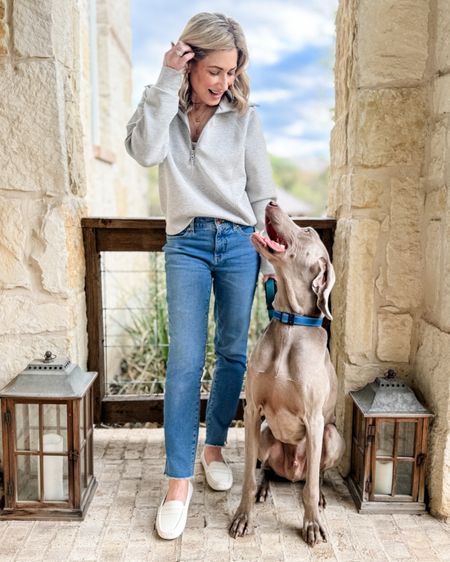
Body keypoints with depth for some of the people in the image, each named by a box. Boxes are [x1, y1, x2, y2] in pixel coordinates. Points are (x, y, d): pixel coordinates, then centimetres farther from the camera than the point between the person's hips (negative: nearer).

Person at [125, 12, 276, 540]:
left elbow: (262, 192, 5)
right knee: (185, 360, -7)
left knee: (233, 352, 6)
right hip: (186, 244, -1)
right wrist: (166, 80, -15)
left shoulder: (244, 116, 4)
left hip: (239, 242, 1)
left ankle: (213, 447, 28)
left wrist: (270, 260, 1)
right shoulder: (165, 109, 5)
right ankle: (178, 481, 1)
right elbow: (146, 151, -18)